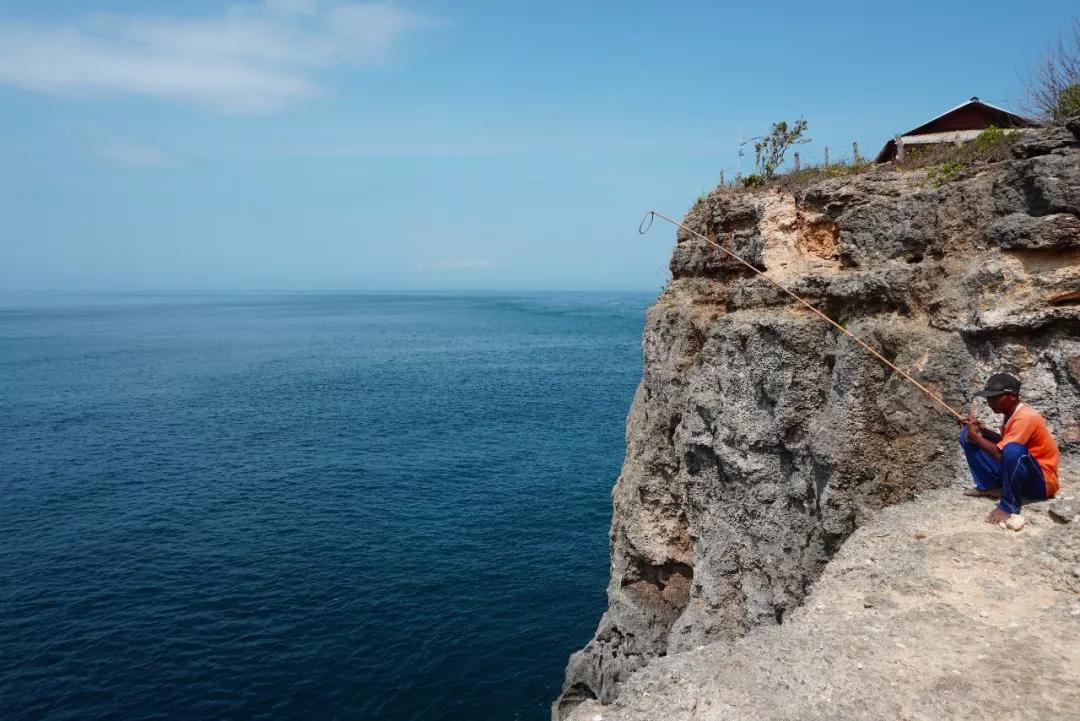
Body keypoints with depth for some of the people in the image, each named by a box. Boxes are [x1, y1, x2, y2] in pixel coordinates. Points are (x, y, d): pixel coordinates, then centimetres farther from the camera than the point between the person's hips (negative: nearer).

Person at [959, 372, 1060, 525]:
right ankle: (989, 487, 1)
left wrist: (976, 437, -13)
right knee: (967, 435, 3)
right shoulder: (1011, 412, 2)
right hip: (1011, 472, 9)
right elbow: (1004, 442, 15)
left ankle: (1009, 505, -23)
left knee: (1013, 451, -43)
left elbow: (1000, 453, -28)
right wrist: (981, 430, -1)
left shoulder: (1026, 417, -25)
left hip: (1041, 482, -9)